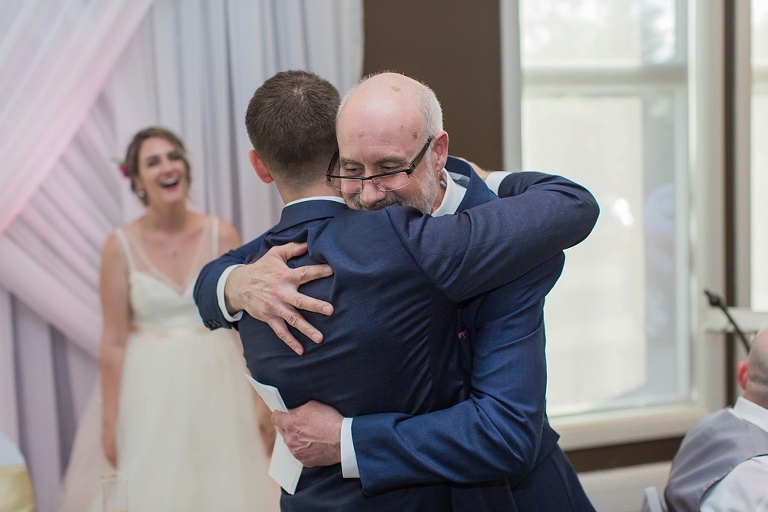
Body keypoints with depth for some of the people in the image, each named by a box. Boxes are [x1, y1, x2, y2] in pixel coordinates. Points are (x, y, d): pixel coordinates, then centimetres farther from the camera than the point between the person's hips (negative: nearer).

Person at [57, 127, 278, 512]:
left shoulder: (221, 235, -4)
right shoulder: (121, 247, -6)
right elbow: (114, 342, -4)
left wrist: (259, 394, -2)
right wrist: (110, 421, -2)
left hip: (217, 383, 1)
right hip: (152, 392, -1)